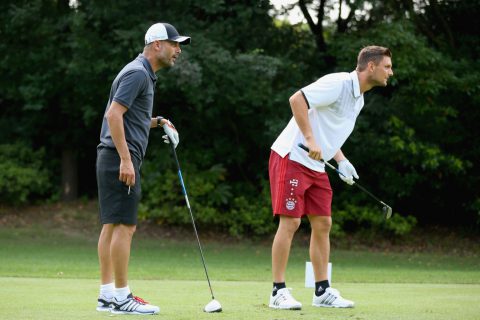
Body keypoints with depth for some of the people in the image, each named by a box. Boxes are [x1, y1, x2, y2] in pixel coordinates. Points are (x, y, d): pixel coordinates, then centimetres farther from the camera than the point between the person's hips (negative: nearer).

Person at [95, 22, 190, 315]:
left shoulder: (144, 74, 19)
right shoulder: (138, 73, -12)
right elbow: (113, 114, -21)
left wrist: (158, 122, 14)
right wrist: (125, 159, -24)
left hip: (117, 159, 11)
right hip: (120, 159, -11)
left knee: (112, 226, 9)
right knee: (124, 226, -9)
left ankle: (107, 295, 11)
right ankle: (121, 297, -8)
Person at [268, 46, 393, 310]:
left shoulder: (358, 100, 14)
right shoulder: (339, 83, -16)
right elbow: (297, 99, -24)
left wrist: (342, 161, 9)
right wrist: (310, 140, -26)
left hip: (316, 166, 10)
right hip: (291, 157, -10)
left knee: (322, 224, 7)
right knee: (290, 221, -10)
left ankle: (322, 291, 13)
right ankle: (278, 292, -6)